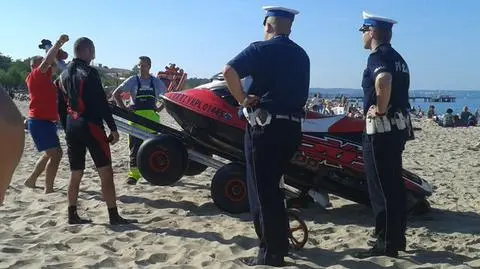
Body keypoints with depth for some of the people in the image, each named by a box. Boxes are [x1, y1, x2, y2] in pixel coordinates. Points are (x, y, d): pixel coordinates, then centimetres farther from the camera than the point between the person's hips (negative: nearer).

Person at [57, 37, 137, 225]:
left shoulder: (64, 75, 14)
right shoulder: (89, 72, -9)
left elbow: (61, 106, 17)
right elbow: (101, 103, -15)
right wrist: (113, 128, -11)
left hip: (71, 127, 8)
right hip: (90, 126, -8)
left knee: (75, 173, 14)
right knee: (106, 172, -4)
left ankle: (72, 215, 19)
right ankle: (114, 216, -4)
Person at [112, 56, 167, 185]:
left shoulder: (156, 82, 7)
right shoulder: (133, 80, 2)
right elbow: (116, 93, 2)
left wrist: (159, 108, 5)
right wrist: (124, 109, -6)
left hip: (152, 117, 2)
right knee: (135, 147, -3)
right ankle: (134, 173, 2)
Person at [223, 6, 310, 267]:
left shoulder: (261, 49, -6)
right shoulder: (302, 55, 15)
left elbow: (229, 71, -21)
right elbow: (302, 93, 17)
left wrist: (242, 100, -12)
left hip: (265, 126, -7)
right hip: (291, 127, 7)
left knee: (262, 189, 2)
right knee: (272, 186, 21)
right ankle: (280, 243, 31)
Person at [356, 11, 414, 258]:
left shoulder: (377, 56, -13)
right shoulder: (397, 57, 17)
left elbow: (384, 81, -34)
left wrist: (380, 109, -22)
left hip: (381, 128, -10)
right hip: (398, 126, 10)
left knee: (381, 187, -4)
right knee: (394, 184, 14)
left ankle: (386, 243, 2)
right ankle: (397, 238, 23)